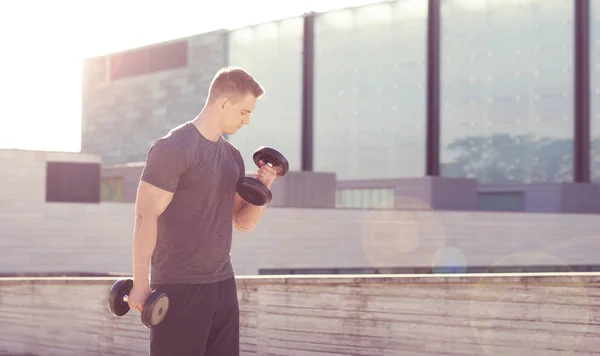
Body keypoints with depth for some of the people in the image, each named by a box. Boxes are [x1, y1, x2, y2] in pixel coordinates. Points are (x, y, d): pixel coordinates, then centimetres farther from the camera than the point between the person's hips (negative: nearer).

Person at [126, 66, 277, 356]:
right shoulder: (174, 148, -11)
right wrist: (141, 284, -18)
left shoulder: (232, 156, 13)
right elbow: (146, 216, -15)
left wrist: (262, 189, -3)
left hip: (222, 285, 8)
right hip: (179, 288, -8)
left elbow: (244, 222, 17)